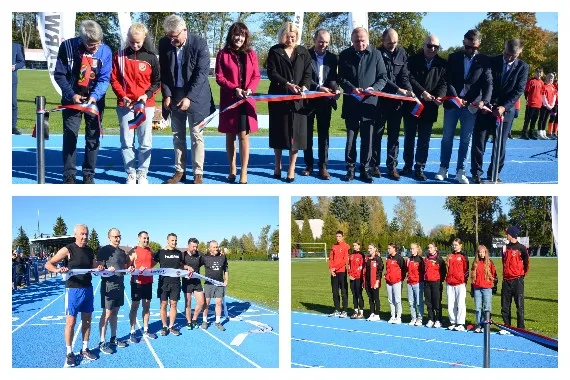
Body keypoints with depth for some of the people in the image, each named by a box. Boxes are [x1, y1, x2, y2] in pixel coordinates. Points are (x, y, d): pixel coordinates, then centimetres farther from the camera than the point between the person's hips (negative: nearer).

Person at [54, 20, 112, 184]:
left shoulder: (106, 51, -14)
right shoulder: (67, 46, -15)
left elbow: (104, 79, -11)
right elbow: (59, 75, -9)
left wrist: (95, 96, -27)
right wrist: (71, 94, -19)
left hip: (95, 100, 1)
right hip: (72, 98, 0)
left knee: (93, 138, 4)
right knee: (70, 136, 1)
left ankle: (89, 175, 14)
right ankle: (69, 175, 9)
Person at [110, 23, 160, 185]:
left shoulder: (151, 57, 1)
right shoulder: (119, 56, 2)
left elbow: (157, 82, 5)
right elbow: (114, 79, 4)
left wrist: (147, 95, -11)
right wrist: (122, 96, -10)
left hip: (146, 105, 0)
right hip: (125, 105, 1)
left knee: (145, 142, 1)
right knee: (127, 141, 3)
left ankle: (142, 173, 12)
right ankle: (130, 173, 13)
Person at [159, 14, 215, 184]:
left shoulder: (199, 43, -15)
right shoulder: (164, 44, -4)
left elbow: (202, 73, -17)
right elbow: (163, 72, 3)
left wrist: (189, 97, -22)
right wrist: (167, 95, -7)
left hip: (195, 96, -4)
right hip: (174, 95, 4)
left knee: (196, 136, 1)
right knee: (178, 136, 10)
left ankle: (198, 174, 8)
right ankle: (180, 171, 20)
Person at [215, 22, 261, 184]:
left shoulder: (251, 54, 5)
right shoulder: (223, 54, -2)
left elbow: (256, 76, 6)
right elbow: (219, 77, -4)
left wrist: (250, 89, -13)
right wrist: (234, 89, -17)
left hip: (246, 101, 1)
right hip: (229, 101, -1)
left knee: (244, 136, -3)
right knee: (230, 136, 8)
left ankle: (243, 174, 0)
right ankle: (232, 170, 21)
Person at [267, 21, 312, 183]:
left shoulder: (303, 52, 9)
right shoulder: (274, 51, 4)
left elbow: (308, 73, 5)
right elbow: (272, 73, -5)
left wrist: (304, 86, -15)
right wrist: (287, 84, -17)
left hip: (298, 98, 1)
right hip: (278, 96, -1)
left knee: (296, 131, -1)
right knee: (278, 130, 6)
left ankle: (292, 168, 6)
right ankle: (278, 165, 21)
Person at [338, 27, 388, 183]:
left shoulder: (376, 54, 0)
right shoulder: (345, 55, 3)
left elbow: (383, 77, 1)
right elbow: (341, 78, 4)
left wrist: (374, 88, -18)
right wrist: (351, 88, -15)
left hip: (369, 102, -1)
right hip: (351, 102, 1)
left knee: (367, 138, 4)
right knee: (351, 137, 7)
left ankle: (365, 169, 13)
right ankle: (350, 168, 16)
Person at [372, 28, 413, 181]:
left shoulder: (402, 53, 4)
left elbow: (404, 75, 0)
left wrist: (409, 90, -17)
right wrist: (398, 89, -19)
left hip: (397, 101, 3)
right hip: (380, 100, -3)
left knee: (394, 135, 5)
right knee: (376, 133, 4)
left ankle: (392, 167, 9)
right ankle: (374, 165, 12)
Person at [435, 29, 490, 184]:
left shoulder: (484, 60, 0)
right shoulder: (453, 57, 3)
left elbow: (488, 83, -5)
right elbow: (448, 80, -1)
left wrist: (484, 100, -22)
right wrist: (455, 97, -14)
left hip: (471, 106, -1)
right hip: (452, 103, 1)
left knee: (466, 140, 3)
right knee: (447, 138, 7)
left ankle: (460, 171, 9)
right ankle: (443, 168, 16)